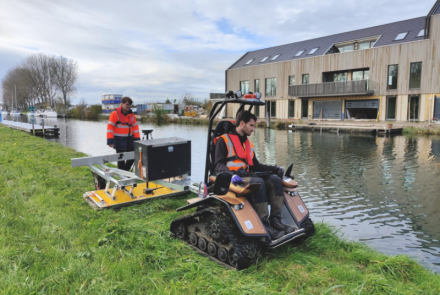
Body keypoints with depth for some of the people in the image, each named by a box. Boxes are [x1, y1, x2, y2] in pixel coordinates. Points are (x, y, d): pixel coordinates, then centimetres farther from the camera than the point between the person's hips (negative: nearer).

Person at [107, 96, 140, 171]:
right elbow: (110, 127, -12)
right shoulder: (115, 114, -9)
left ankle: (126, 170, 28)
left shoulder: (131, 115, 8)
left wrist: (137, 139, 3)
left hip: (129, 140, 5)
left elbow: (135, 127, 10)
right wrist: (110, 141, -17)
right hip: (119, 141, -5)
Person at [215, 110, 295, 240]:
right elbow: (219, 165, -9)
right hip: (231, 178, -7)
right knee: (259, 182, -33)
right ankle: (264, 224, -31)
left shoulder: (248, 144, 26)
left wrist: (275, 169, 12)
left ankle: (275, 220, -19)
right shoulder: (224, 140, 3)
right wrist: (231, 174, -29)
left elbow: (255, 165, 25)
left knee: (275, 179, -15)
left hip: (247, 176, 7)